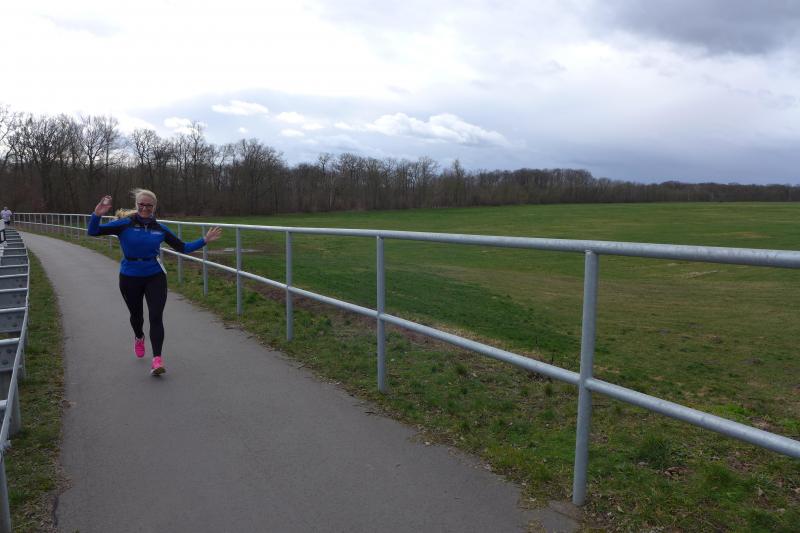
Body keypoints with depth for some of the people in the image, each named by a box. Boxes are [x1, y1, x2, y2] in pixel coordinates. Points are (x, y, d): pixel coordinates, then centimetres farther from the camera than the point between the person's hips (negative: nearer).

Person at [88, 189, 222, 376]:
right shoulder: (125, 224, -8)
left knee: (156, 317, -11)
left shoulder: (160, 228, -1)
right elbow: (93, 232, -12)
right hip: (130, 278, 0)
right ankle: (139, 337, 53)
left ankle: (157, 360, -11)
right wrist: (97, 215, -30)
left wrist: (204, 240, -2)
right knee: (136, 315, 18)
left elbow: (182, 247, 5)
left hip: (155, 277, 0)